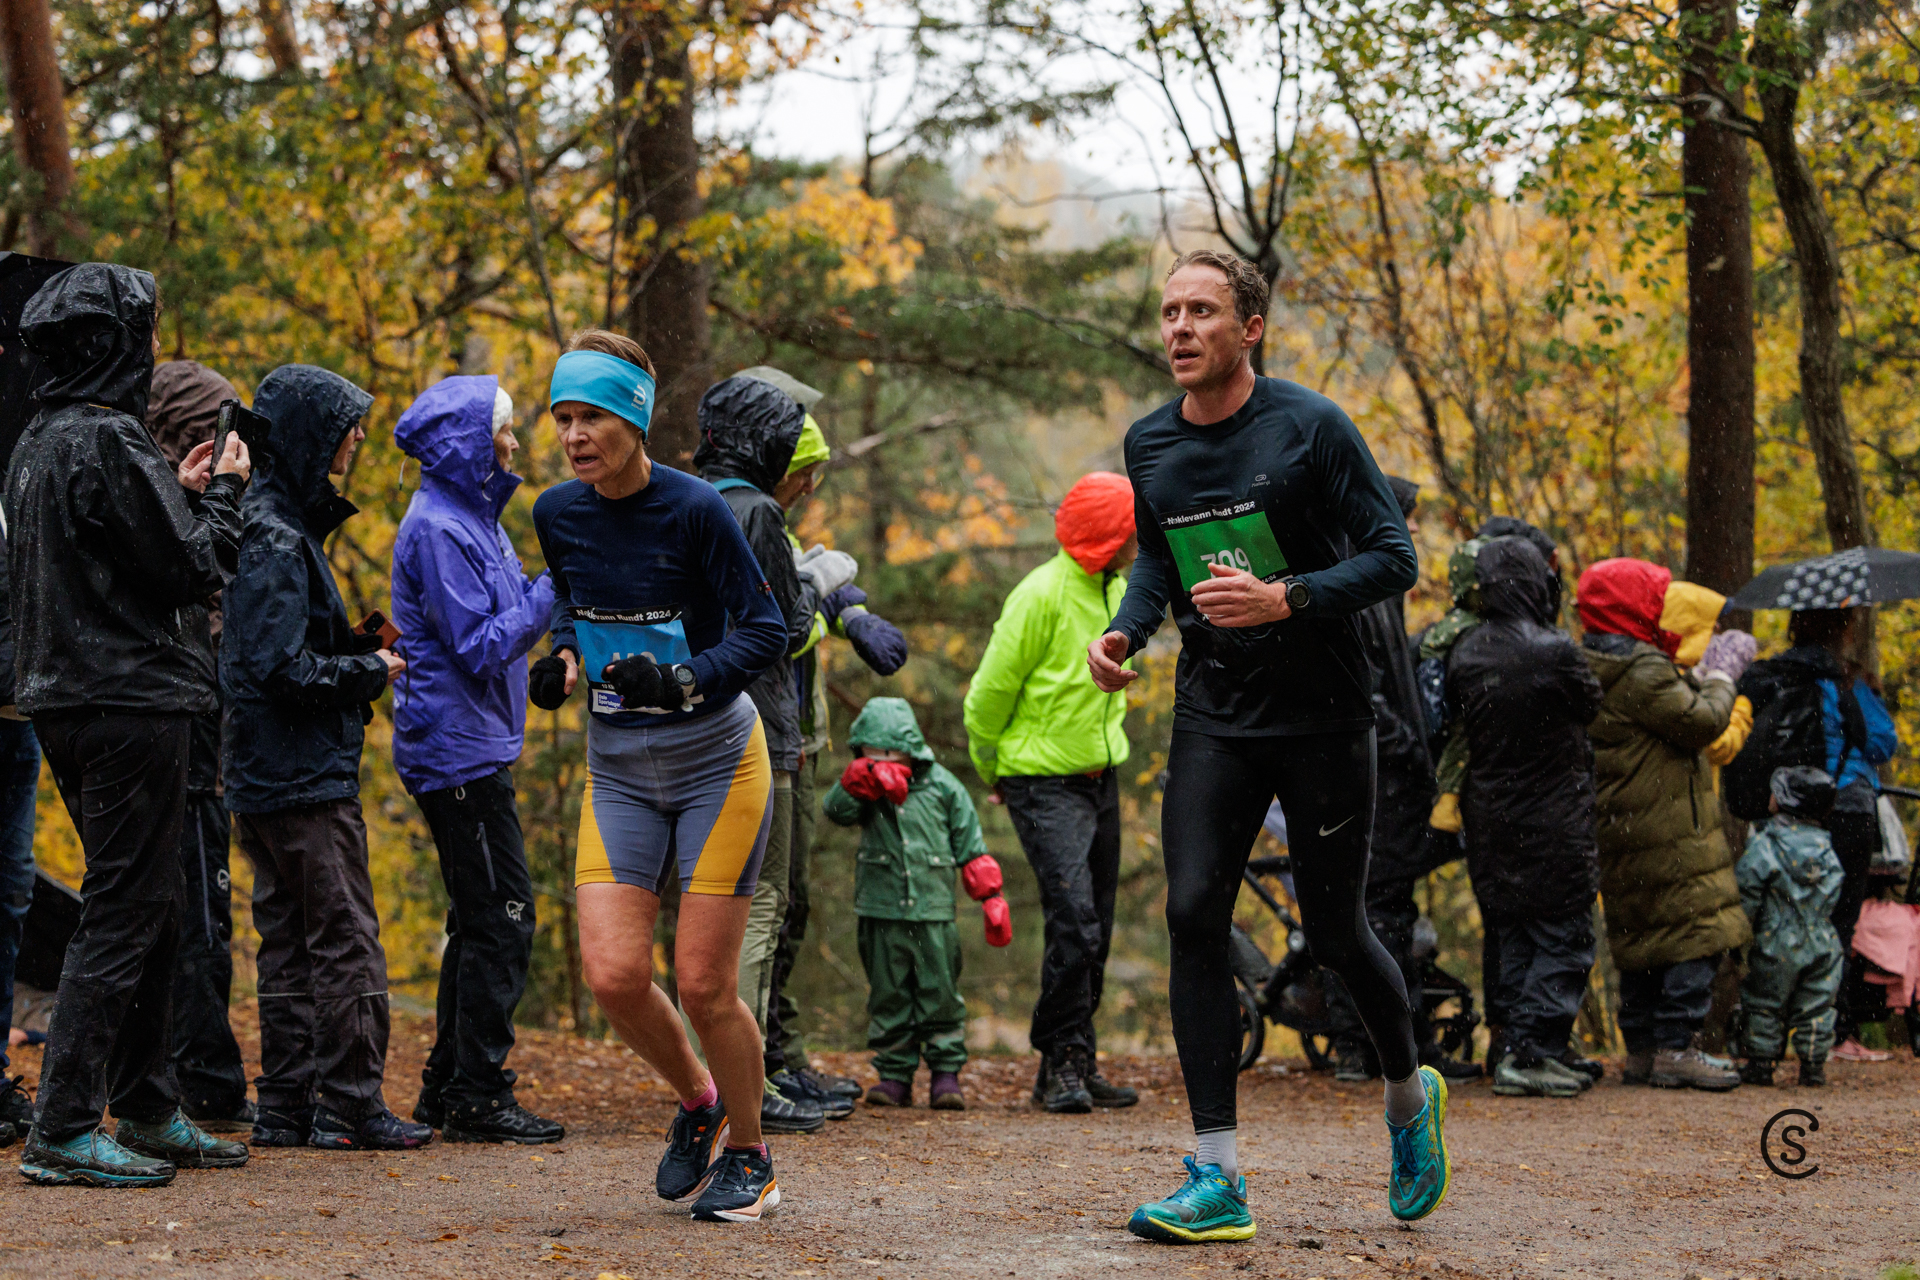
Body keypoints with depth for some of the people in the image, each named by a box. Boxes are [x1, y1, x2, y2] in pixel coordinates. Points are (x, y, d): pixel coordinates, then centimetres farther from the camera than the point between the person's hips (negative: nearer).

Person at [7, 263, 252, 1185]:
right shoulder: (106, 442, -16)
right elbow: (194, 568, -15)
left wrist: (182, 493, 18)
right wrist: (223, 491, 1)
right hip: (130, 702, -10)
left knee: (153, 906, 16)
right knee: (124, 912, -7)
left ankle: (149, 1113, 22)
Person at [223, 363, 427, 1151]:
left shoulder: (276, 525, 15)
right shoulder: (278, 539, -16)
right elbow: (284, 669, -21)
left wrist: (357, 650, 7)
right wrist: (368, 671, -8)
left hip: (263, 781, 10)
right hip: (307, 778, -10)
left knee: (288, 944, 12)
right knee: (346, 942, -5)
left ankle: (285, 1108, 15)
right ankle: (352, 1107, -2)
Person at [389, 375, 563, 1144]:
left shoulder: (472, 518, 17)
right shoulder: (437, 528, -15)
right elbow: (479, 646, -19)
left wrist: (547, 590, 6)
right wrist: (553, 589, -17)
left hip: (476, 746, 11)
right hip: (457, 746, -11)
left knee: (480, 921, 13)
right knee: (500, 918, -9)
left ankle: (448, 1087, 19)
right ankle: (476, 1097, -6)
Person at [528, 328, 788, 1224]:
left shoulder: (694, 509, -16)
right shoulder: (556, 514, 0)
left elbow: (766, 631, -14)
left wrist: (684, 682, -29)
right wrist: (564, 659, -1)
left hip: (716, 763, -4)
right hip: (619, 771, 4)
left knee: (704, 983, -4)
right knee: (613, 974, -9)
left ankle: (749, 1157, 19)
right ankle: (698, 1103, 21)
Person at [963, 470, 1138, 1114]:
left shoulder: (1118, 591, 9)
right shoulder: (1042, 595, -17)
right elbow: (989, 694, -9)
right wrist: (993, 771, 3)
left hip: (1101, 780, 8)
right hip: (1045, 786, -8)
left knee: (1095, 933, 8)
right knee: (1073, 922, -17)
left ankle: (1077, 1066, 17)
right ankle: (1061, 1065, -8)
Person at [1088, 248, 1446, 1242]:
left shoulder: (1310, 428, -10)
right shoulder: (1150, 446, 5)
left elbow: (1394, 557, -9)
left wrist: (1284, 599, -23)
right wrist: (1124, 631, 2)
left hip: (1321, 715, -4)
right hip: (1213, 720, 4)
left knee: (1334, 931, 4)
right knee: (1193, 916, -11)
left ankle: (1410, 1093, 35)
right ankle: (1217, 1179, -9)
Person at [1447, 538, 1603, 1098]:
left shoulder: (1464, 653, 0)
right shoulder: (1553, 653, -17)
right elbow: (1590, 705, -1)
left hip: (1489, 821, 6)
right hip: (1553, 823, -6)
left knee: (1512, 937, 14)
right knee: (1563, 937, 1)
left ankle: (1516, 1047, 14)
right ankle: (1537, 1053, -4)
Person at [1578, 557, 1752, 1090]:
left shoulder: (1593, 668, 14)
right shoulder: (1643, 671, -17)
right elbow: (1702, 722, -17)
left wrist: (1701, 672, 20)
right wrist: (1721, 676, -1)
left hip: (1623, 834, 10)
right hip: (1671, 836, -10)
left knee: (1640, 939, 14)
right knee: (1695, 931, -7)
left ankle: (1641, 1046, 17)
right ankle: (1675, 1046, -11)